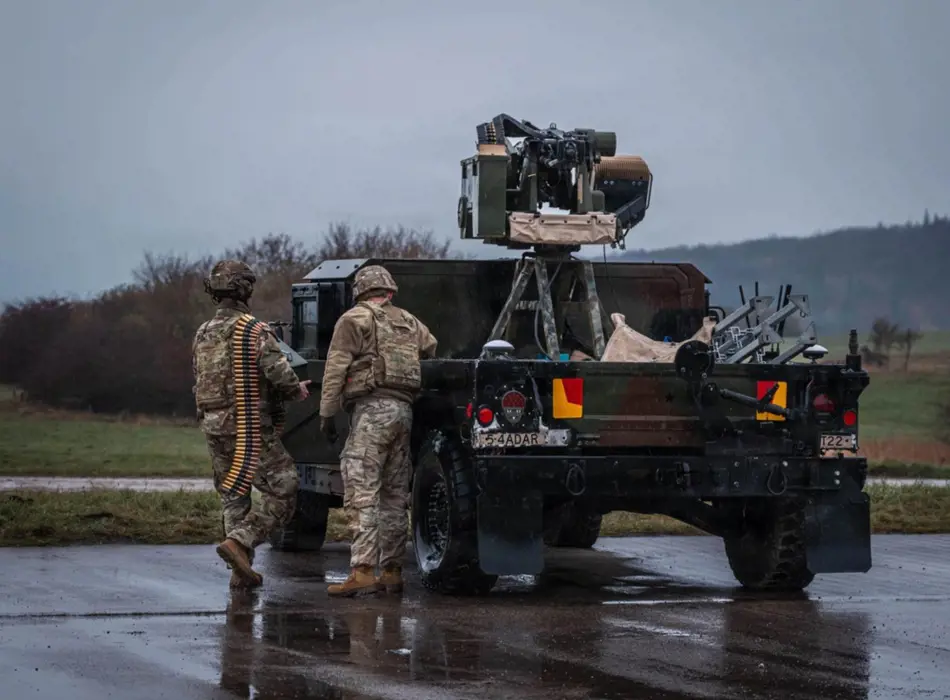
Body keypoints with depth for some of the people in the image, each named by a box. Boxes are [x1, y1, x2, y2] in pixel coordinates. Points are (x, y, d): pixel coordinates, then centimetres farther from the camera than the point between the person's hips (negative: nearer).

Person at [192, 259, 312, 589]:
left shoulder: (202, 334, 11)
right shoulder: (254, 330, -12)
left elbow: (198, 380, 15)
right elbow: (278, 371, -20)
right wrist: (297, 389, 0)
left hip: (214, 428, 7)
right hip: (250, 426, -7)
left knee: (233, 498, 15)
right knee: (283, 492, -2)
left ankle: (241, 570, 11)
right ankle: (239, 541, -18)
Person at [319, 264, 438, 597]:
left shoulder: (355, 319, 1)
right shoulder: (410, 323, 21)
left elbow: (336, 368, -6)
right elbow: (434, 352, 22)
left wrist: (327, 413, -4)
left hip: (372, 408, -7)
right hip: (404, 409, 7)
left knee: (361, 494, -11)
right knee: (394, 495, 12)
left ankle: (362, 572, -19)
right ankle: (391, 571, 13)